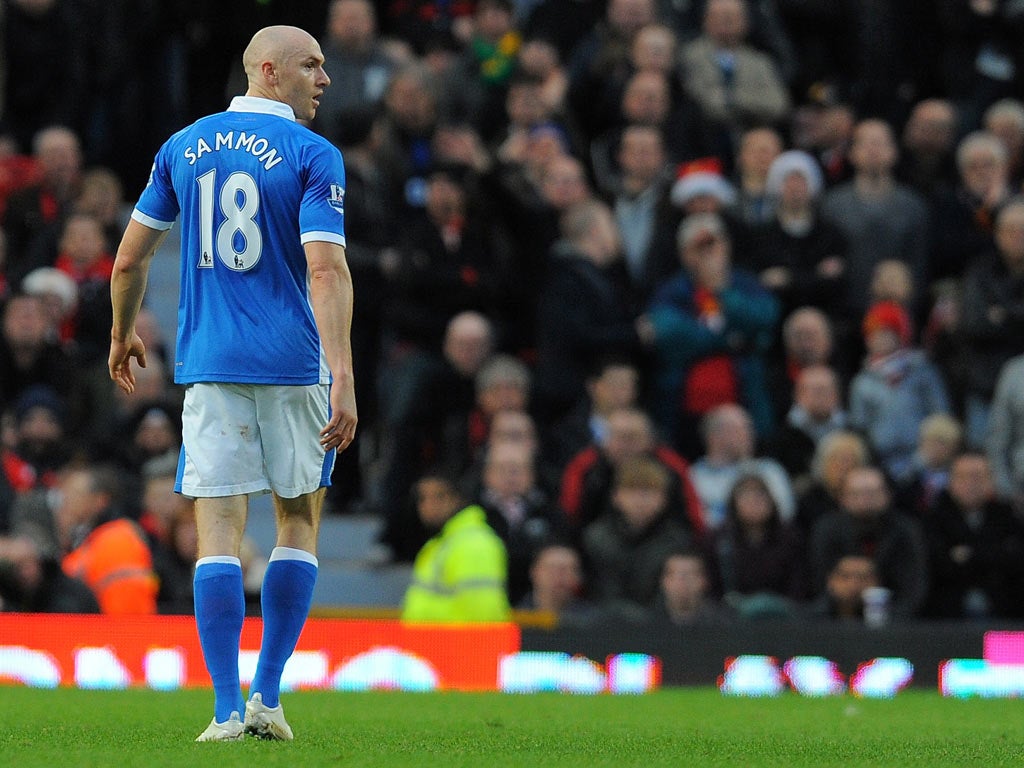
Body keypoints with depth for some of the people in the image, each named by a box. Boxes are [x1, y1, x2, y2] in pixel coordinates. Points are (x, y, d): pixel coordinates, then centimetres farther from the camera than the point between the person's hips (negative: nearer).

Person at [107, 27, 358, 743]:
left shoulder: (184, 148, 9)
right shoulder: (312, 156, -4)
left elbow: (130, 259, 13)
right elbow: (326, 269, -16)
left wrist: (123, 333, 30)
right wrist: (343, 379, -21)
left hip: (209, 364, 2)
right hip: (294, 363, -2)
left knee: (220, 533, -1)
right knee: (299, 523, 12)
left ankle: (228, 709, -9)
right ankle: (268, 698, 6)